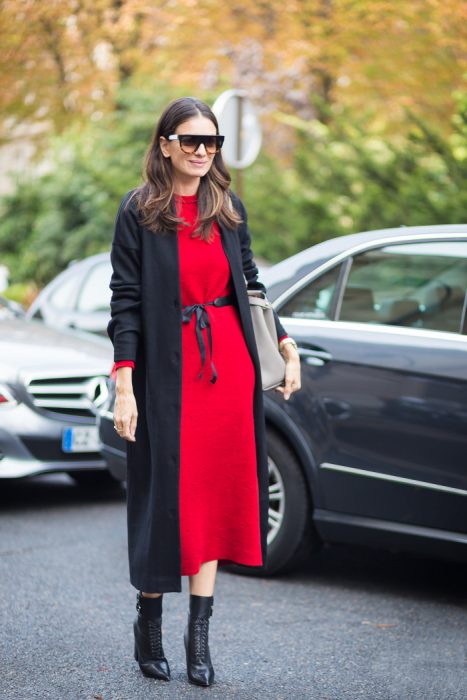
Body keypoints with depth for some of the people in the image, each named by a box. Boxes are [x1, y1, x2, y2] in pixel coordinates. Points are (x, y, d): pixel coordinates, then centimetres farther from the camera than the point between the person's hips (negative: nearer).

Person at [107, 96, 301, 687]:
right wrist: (124, 387, -12)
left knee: (216, 492, 3)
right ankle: (149, 623, 18)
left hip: (229, 363, 4)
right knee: (168, 491, 1)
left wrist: (286, 345, 9)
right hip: (167, 368, -4)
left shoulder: (228, 208, 9)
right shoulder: (138, 211, -4)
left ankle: (199, 633, 10)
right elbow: (125, 300, -7)